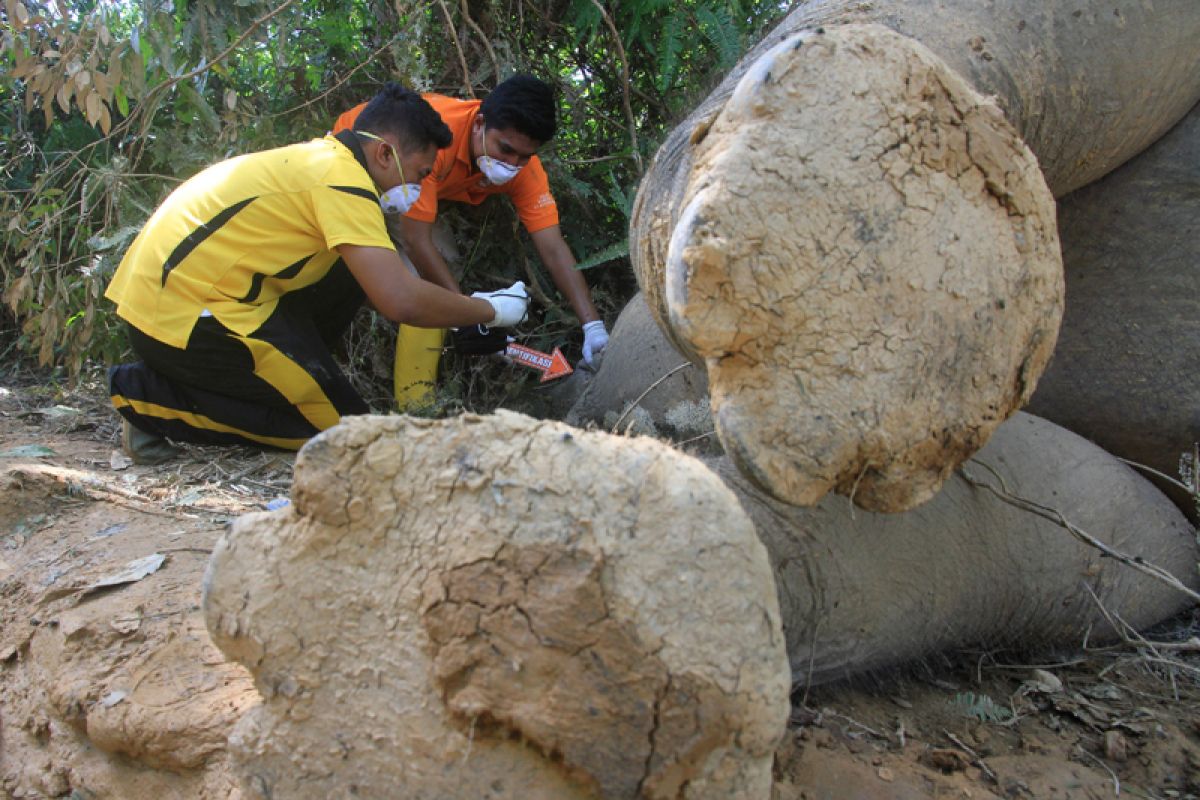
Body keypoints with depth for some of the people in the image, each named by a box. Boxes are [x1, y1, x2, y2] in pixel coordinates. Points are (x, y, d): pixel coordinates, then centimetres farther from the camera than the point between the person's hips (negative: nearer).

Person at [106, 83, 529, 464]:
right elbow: (401, 301, -26)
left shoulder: (320, 159, 14)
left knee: (353, 271, 12)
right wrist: (490, 311, -10)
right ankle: (152, 399, -5)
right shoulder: (343, 180, -16)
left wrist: (465, 304, 19)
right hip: (183, 318, -10)